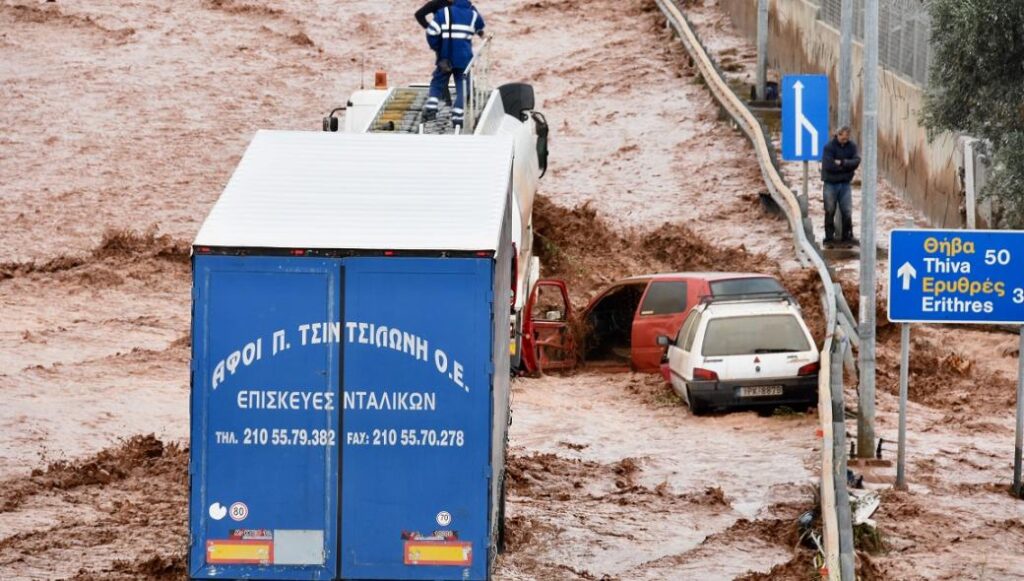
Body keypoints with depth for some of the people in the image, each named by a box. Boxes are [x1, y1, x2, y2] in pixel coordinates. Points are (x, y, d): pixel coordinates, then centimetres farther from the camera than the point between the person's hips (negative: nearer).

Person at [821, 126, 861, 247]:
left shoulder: (852, 146, 2)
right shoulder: (829, 147, -12)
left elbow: (856, 161, -9)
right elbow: (829, 165, -21)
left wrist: (842, 163, -20)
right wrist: (847, 165, -12)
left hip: (845, 184, 3)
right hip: (831, 183, -3)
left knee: (847, 212, 2)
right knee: (830, 212, 5)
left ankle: (847, 237, 11)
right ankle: (829, 238, 13)